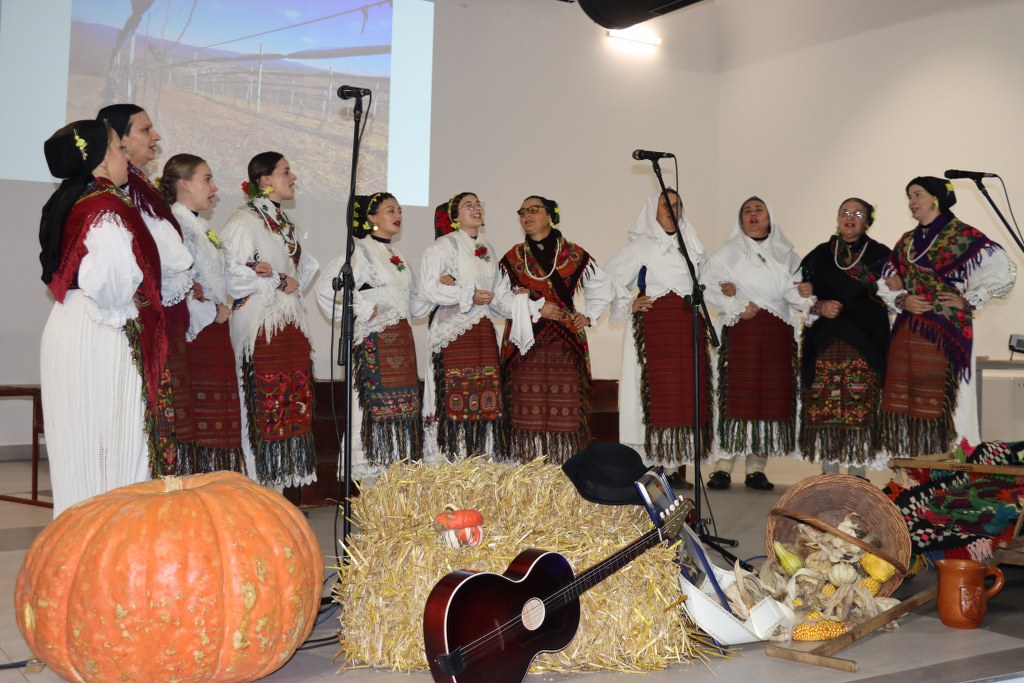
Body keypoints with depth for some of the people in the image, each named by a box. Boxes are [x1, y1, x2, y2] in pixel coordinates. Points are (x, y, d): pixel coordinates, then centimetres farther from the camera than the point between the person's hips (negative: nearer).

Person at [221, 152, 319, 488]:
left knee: (296, 406, 5)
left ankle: (285, 480, 12)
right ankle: (259, 484, -1)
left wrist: (292, 281, -2)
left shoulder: (286, 223, 19)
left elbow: (305, 266, 19)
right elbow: (231, 273, -16)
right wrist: (278, 282, -11)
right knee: (265, 406, -8)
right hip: (259, 327, -8)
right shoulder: (243, 221, -7)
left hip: (291, 325, 8)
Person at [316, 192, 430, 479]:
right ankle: (371, 474, -3)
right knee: (376, 402, -9)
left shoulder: (398, 258, 20)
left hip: (402, 339, 8)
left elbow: (413, 302, 25)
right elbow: (326, 288, -17)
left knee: (404, 405, 6)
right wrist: (360, 311, -14)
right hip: (374, 341, -8)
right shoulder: (360, 252, -6)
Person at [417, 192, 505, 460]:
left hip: (484, 332, 6)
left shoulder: (488, 250, 20)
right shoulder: (444, 245, -1)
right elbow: (427, 288, -10)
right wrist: (468, 295, -13)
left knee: (486, 397, 1)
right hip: (453, 331, -6)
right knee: (455, 395, -10)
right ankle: (449, 458, -5)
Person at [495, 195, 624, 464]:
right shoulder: (513, 258, 12)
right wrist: (537, 308, -7)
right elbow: (499, 300, 2)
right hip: (526, 342, 0)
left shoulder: (575, 256, 11)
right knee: (528, 410, -6)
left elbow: (604, 289, 18)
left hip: (566, 342, 0)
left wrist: (589, 316, 6)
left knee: (566, 410, -6)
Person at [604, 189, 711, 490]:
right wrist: (628, 306, -7)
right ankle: (650, 470, -4)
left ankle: (678, 468, 8)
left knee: (687, 396, 2)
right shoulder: (641, 247, 2)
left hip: (689, 327, 5)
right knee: (656, 395, -8)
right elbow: (605, 279, -1)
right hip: (654, 327, -5)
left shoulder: (693, 247, 18)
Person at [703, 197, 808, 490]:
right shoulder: (727, 252, 12)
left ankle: (756, 468, 3)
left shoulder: (786, 254, 18)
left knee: (771, 396, -2)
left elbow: (798, 289, 8)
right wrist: (737, 307, -12)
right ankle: (723, 466, -7)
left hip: (778, 333, 3)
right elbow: (712, 287, 0)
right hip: (740, 331, -2)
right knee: (737, 394, -9)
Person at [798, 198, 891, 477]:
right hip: (824, 342, 1)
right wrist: (819, 307, -8)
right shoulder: (820, 254, 13)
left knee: (861, 407, -6)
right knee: (824, 405, -3)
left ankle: (858, 470, 2)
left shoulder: (880, 254, 9)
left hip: (865, 342, -1)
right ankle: (829, 470, 6)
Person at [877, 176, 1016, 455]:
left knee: (944, 403, -6)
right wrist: (902, 300, -1)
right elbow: (886, 285, 19)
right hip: (907, 333, 6)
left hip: (945, 331, -6)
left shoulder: (962, 235, -3)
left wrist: (969, 301, -8)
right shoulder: (906, 242, 16)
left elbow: (1003, 271, -10)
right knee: (907, 402, 5)